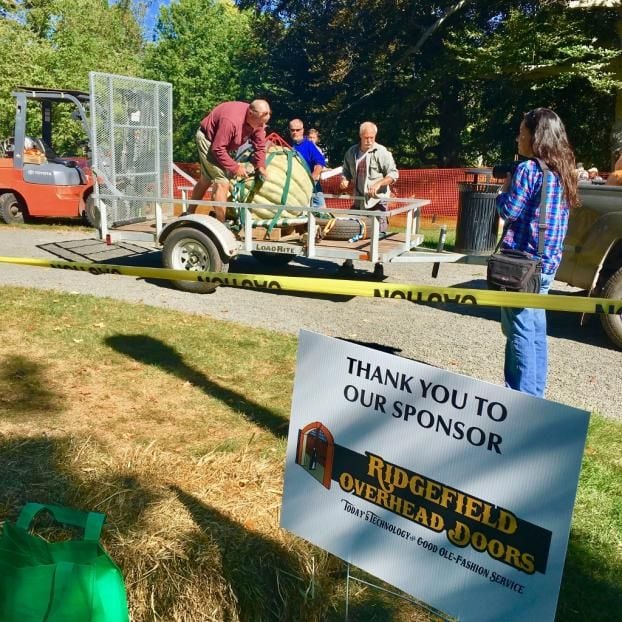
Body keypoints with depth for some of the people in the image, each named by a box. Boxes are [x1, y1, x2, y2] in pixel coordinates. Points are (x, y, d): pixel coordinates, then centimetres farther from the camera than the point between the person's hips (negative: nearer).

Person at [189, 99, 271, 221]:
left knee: (206, 180, 20)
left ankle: (190, 213, 35)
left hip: (222, 143, 9)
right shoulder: (231, 120, -39)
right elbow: (218, 149, -35)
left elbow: (260, 145, -9)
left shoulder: (258, 120, -15)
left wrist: (260, 166, -19)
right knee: (222, 183, -17)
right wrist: (235, 167, -28)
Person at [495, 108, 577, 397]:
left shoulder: (528, 169, -13)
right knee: (536, 330, 15)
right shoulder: (562, 171, 12)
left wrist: (504, 190, 4)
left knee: (520, 332, -2)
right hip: (547, 262, 9)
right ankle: (535, 394, 24)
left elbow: (509, 211, -14)